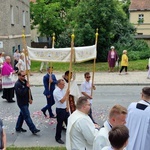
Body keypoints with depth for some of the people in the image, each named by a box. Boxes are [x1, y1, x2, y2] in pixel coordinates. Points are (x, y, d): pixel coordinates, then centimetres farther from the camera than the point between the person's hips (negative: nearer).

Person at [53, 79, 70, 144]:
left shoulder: (63, 90, 7)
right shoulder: (56, 91, -19)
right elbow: (62, 101, -25)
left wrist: (67, 106, 5)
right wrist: (66, 93, -21)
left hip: (65, 109, 8)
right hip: (60, 110, -8)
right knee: (59, 124, 5)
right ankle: (58, 138, 20)